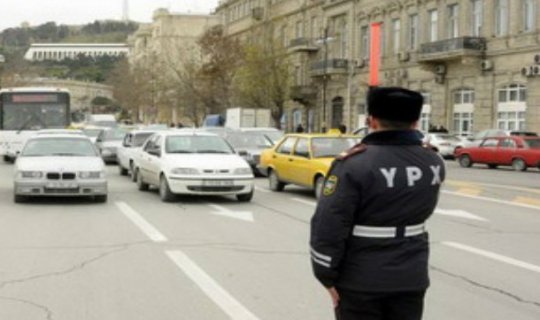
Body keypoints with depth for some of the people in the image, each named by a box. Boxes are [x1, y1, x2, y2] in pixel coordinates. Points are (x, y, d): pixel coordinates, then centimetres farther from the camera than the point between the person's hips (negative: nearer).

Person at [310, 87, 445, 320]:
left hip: (360, 282, -4)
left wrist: (328, 276, -7)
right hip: (411, 278, 4)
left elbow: (328, 228, -19)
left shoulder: (354, 165, -18)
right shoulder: (433, 164, -3)